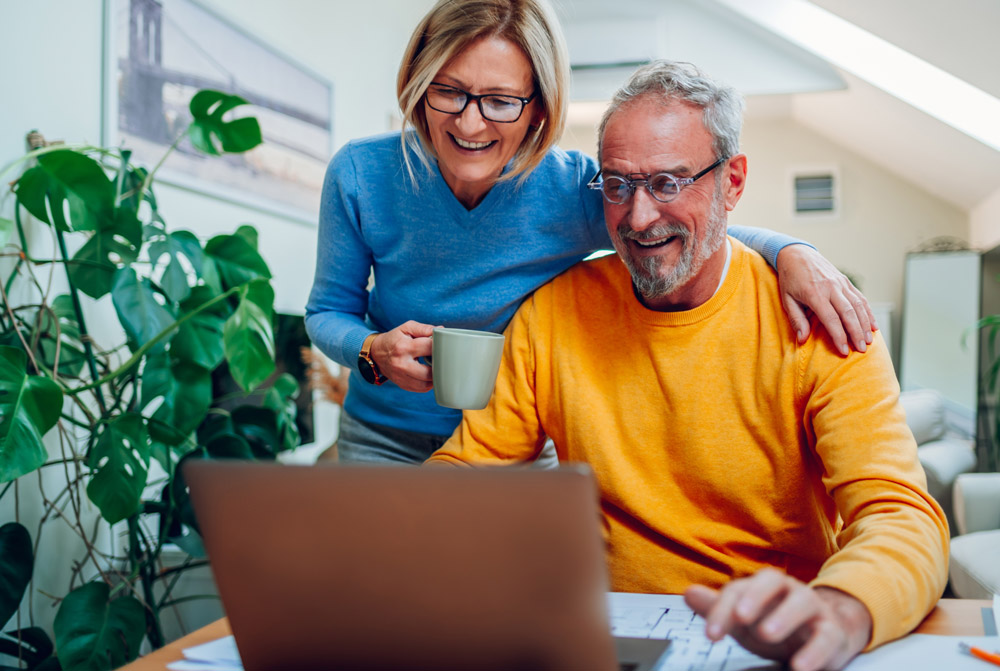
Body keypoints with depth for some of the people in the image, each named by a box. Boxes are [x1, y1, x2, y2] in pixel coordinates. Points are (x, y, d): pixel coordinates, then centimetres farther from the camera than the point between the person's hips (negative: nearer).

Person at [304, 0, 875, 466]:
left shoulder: (573, 189, -20)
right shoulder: (361, 176, -17)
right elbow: (328, 310, -4)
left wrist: (790, 252, -28)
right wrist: (373, 350, -27)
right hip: (382, 441, 1)